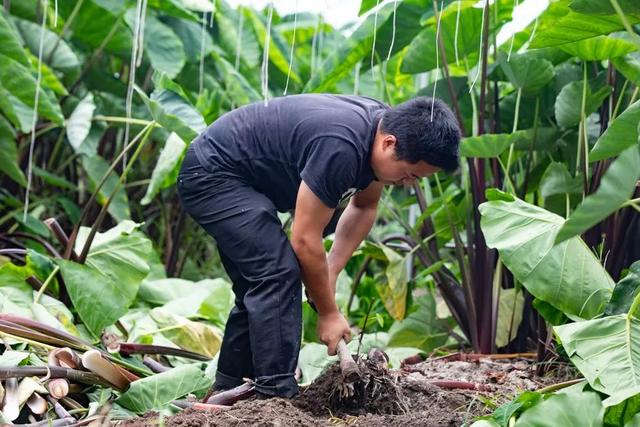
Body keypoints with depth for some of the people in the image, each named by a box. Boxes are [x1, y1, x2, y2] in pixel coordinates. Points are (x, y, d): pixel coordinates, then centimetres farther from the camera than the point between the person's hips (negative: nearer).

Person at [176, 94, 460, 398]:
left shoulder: (382, 127, -5)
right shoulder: (339, 147, -33)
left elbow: (364, 206, 11)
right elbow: (305, 241, -25)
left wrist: (331, 272, 1)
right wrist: (329, 313, -13)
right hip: (211, 174, -10)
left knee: (260, 288, 13)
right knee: (278, 274, -19)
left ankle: (226, 392, 22)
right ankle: (276, 396, -18)